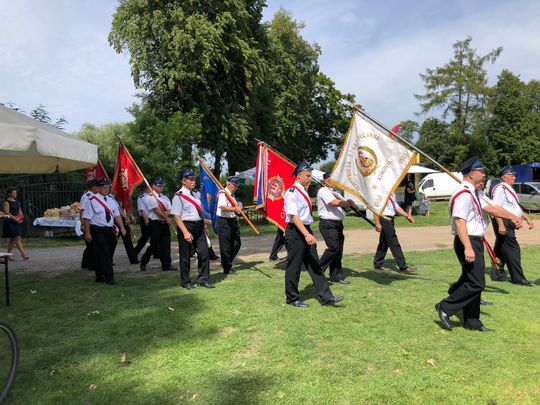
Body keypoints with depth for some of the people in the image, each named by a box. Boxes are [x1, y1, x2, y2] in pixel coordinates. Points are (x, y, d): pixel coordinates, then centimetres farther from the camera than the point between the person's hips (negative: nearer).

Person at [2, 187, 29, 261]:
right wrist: (15, 219, -19)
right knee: (17, 238, -13)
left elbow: (20, 211, 19)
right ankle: (23, 254, -16)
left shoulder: (17, 202, 15)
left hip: (18, 222, 8)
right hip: (10, 222, -8)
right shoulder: (6, 202, -8)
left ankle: (9, 254, 18)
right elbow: (6, 213, -15)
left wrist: (21, 218, 1)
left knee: (12, 239, 11)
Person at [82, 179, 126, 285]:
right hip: (97, 231, -7)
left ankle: (100, 277, 27)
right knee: (103, 254, -8)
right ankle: (109, 277, -5)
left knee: (107, 254, 12)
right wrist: (88, 233, -13)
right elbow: (87, 218, -10)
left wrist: (122, 227, -4)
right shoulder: (92, 201, -9)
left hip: (109, 230, 7)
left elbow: (117, 215, 8)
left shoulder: (111, 200, 10)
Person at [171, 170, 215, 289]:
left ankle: (203, 279, 18)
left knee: (204, 253, 5)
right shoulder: (178, 196, -10)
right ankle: (186, 282, 19)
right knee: (185, 256, 5)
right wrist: (185, 232, -21)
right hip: (186, 226, -7)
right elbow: (177, 217, -15)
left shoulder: (196, 195, 14)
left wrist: (203, 225, 14)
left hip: (199, 227, 7)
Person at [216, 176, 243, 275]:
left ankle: (228, 263, 27)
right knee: (225, 246, -1)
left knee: (237, 244, 11)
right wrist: (235, 209, -43)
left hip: (233, 221, 9)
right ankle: (227, 268, 9)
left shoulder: (232, 194, 16)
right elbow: (223, 207, -29)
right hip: (224, 222, -9)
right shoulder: (222, 193, -13)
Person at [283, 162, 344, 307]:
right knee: (294, 266, 3)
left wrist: (308, 233, 18)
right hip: (295, 232, -9)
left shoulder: (303, 191, 14)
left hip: (306, 231, 10)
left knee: (314, 265, 10)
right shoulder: (291, 192, -15)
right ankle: (292, 298, 18)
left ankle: (325, 297, 14)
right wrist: (306, 234, -30)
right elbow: (294, 216, -23)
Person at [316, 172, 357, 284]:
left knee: (339, 250, 8)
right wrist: (350, 204, -14)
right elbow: (335, 203, -24)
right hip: (328, 224, -9)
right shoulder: (323, 191, -10)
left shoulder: (334, 192, 21)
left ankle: (336, 276, 15)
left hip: (337, 224, 9)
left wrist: (348, 202, -5)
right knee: (334, 247, -16)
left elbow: (343, 203, 18)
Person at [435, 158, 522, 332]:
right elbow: (459, 221, -26)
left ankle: (472, 321, 24)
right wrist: (468, 247, -31)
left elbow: (490, 208, 20)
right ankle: (445, 307, 1)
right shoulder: (463, 193, -19)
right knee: (476, 283, -11)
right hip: (468, 242, -11)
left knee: (473, 282, 15)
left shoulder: (473, 193, 14)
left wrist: (512, 217, 15)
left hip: (475, 241, 11)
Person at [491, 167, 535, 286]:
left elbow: (517, 207, 28)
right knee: (512, 249, -10)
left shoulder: (509, 190, 20)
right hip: (503, 222, -10)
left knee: (500, 249, 15)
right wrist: (501, 225, -28)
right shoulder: (500, 189, -12)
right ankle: (518, 278, -7)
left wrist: (527, 218, 19)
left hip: (510, 224, 10)